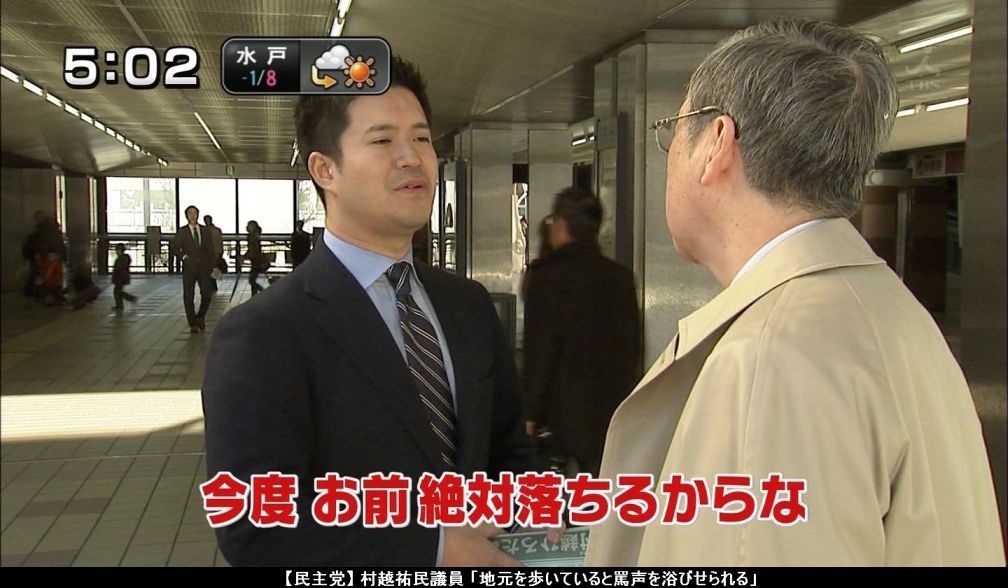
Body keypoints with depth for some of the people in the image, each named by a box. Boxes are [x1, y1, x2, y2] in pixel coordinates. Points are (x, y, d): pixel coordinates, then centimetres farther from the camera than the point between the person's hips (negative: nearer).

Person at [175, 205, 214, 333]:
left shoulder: (205, 230, 9)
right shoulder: (182, 232, 3)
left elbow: (210, 249, 10)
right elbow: (176, 249, 4)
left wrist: (212, 265, 3)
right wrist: (184, 256, -13)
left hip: (204, 268, 2)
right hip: (189, 268, -1)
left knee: (207, 294, -2)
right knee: (188, 297, -1)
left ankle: (201, 316, 23)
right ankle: (193, 324, 7)